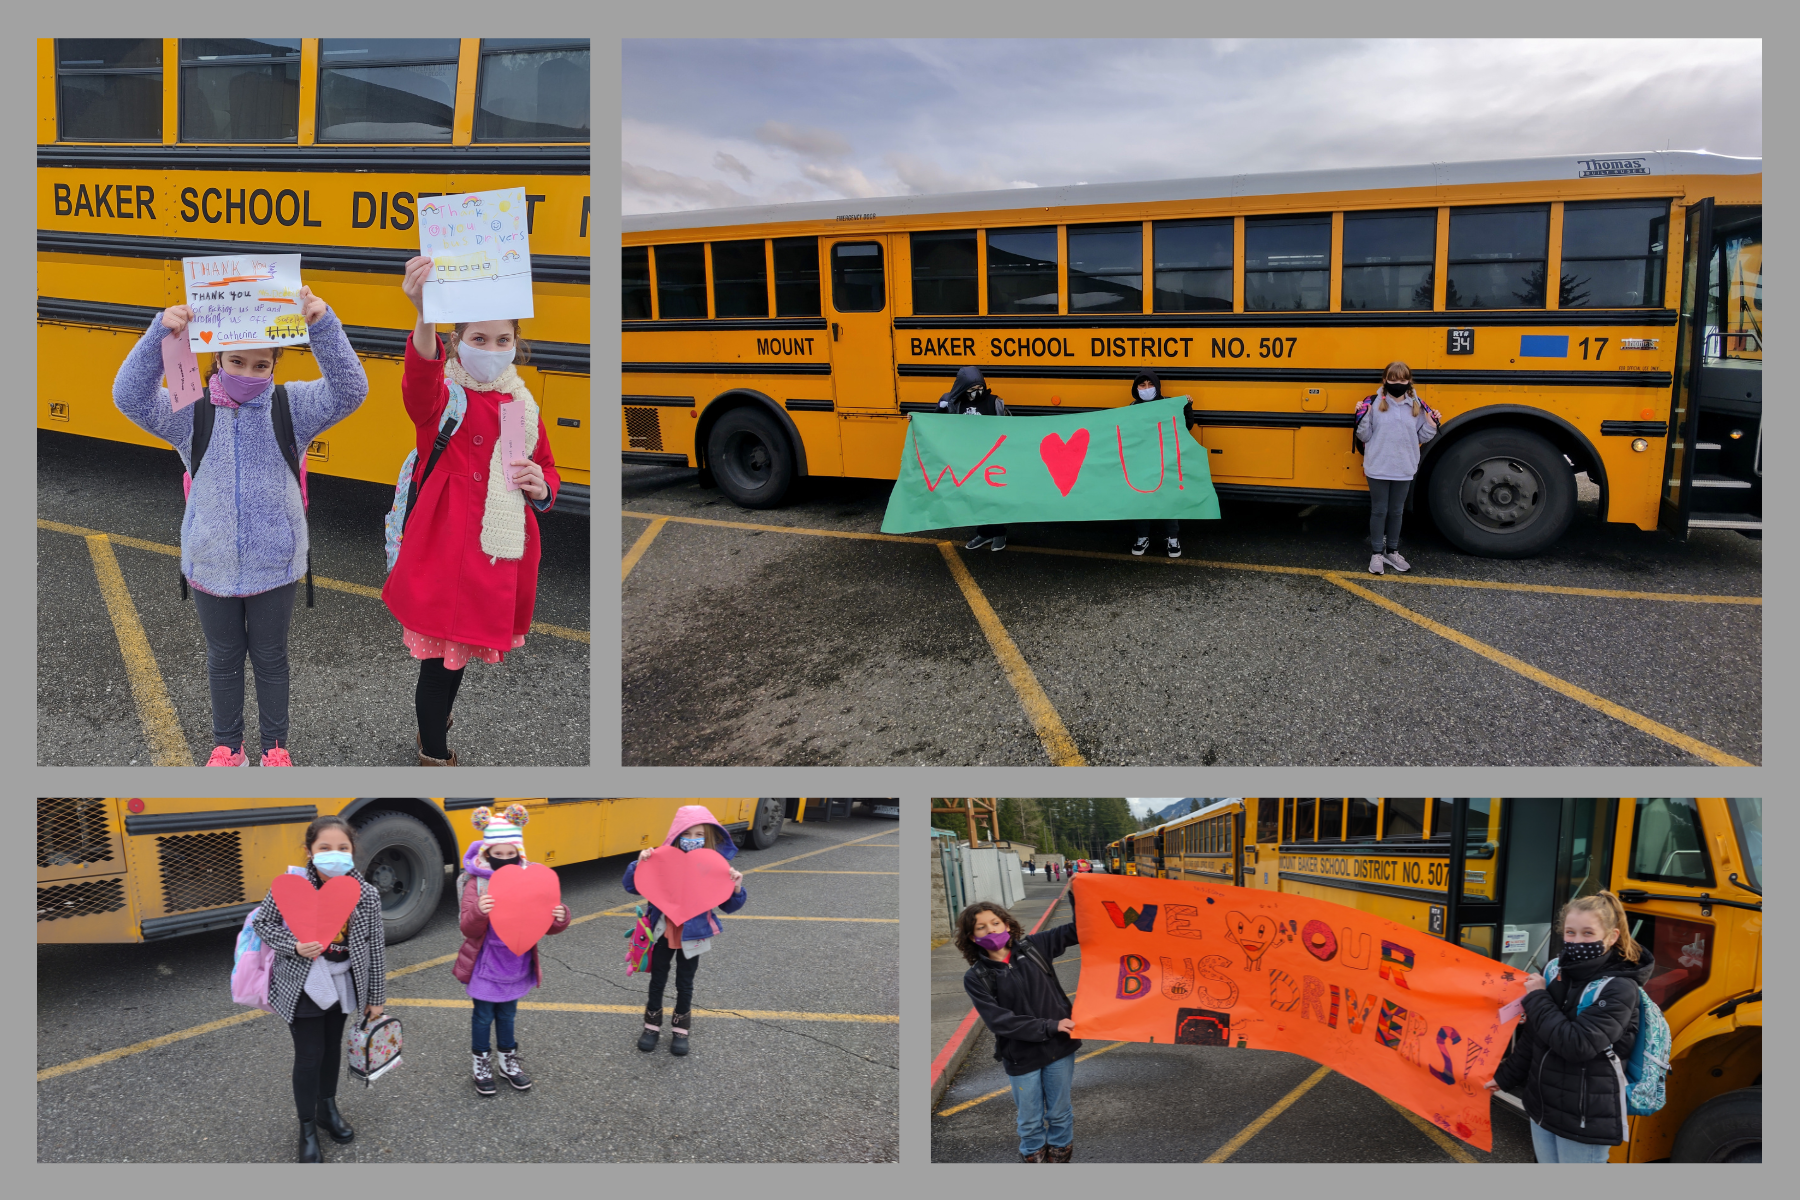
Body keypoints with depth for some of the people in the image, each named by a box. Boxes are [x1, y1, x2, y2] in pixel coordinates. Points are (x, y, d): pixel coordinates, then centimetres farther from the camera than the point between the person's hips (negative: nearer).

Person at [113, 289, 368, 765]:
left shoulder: (291, 406, -11)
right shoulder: (193, 412, -8)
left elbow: (349, 389, -26)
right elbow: (130, 396, -21)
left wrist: (322, 324, -41)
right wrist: (159, 334, -36)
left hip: (275, 565, -1)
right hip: (211, 565, 1)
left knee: (270, 657, 17)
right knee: (224, 659, 19)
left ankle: (275, 744, 36)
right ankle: (227, 746, 38)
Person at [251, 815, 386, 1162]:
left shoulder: (367, 894, -14)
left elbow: (376, 945, -5)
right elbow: (262, 923, -8)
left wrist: (376, 996, 2)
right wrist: (294, 946, -26)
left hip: (343, 983, 3)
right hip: (303, 985, -3)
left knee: (332, 1046, 21)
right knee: (309, 1056, 2)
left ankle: (328, 1108, 43)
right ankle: (307, 1130, 20)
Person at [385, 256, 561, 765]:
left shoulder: (523, 405, 10)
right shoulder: (443, 395, -9)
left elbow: (548, 468, 23)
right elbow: (419, 389, -35)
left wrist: (542, 488, -4)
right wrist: (425, 319, -56)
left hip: (502, 553, 6)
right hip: (446, 546, -5)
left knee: (464, 650, 20)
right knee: (441, 656, 0)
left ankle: (435, 722, 45)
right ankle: (434, 755, 18)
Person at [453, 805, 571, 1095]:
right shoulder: (477, 883, -15)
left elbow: (545, 924, -4)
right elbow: (468, 929, -20)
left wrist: (560, 918, -26)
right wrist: (479, 911, -41)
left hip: (516, 964, 3)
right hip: (485, 965, -3)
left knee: (507, 1013, 19)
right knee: (483, 1015, 12)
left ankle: (508, 1061, 38)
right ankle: (480, 1064, 32)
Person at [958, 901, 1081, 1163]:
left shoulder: (1033, 947, -2)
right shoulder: (976, 978, -9)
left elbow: (1074, 931, 2)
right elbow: (999, 1021, -16)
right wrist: (1049, 1026, -21)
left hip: (1058, 1047, 2)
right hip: (1022, 1057, -2)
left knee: (1060, 1112, 17)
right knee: (1030, 1121, 13)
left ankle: (1060, 1155, 40)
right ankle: (1033, 1156, 38)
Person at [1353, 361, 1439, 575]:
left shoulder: (1417, 406, 1)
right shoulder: (1374, 404, -8)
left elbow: (1421, 437, 8)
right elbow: (1364, 437, -5)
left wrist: (1432, 425, -10)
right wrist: (1362, 418, -20)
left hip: (1404, 470, 3)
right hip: (1378, 469, -3)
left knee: (1396, 511, 14)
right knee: (1379, 511, 6)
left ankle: (1392, 552, 28)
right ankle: (1377, 554, 18)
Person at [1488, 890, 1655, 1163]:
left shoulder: (1619, 989, -18)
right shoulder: (1558, 971, 1)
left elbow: (1577, 1045, -28)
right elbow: (1533, 1034, 13)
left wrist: (1537, 998, -18)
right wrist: (1506, 1077, 20)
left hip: (1583, 1119, -7)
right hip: (1543, 1107, 7)